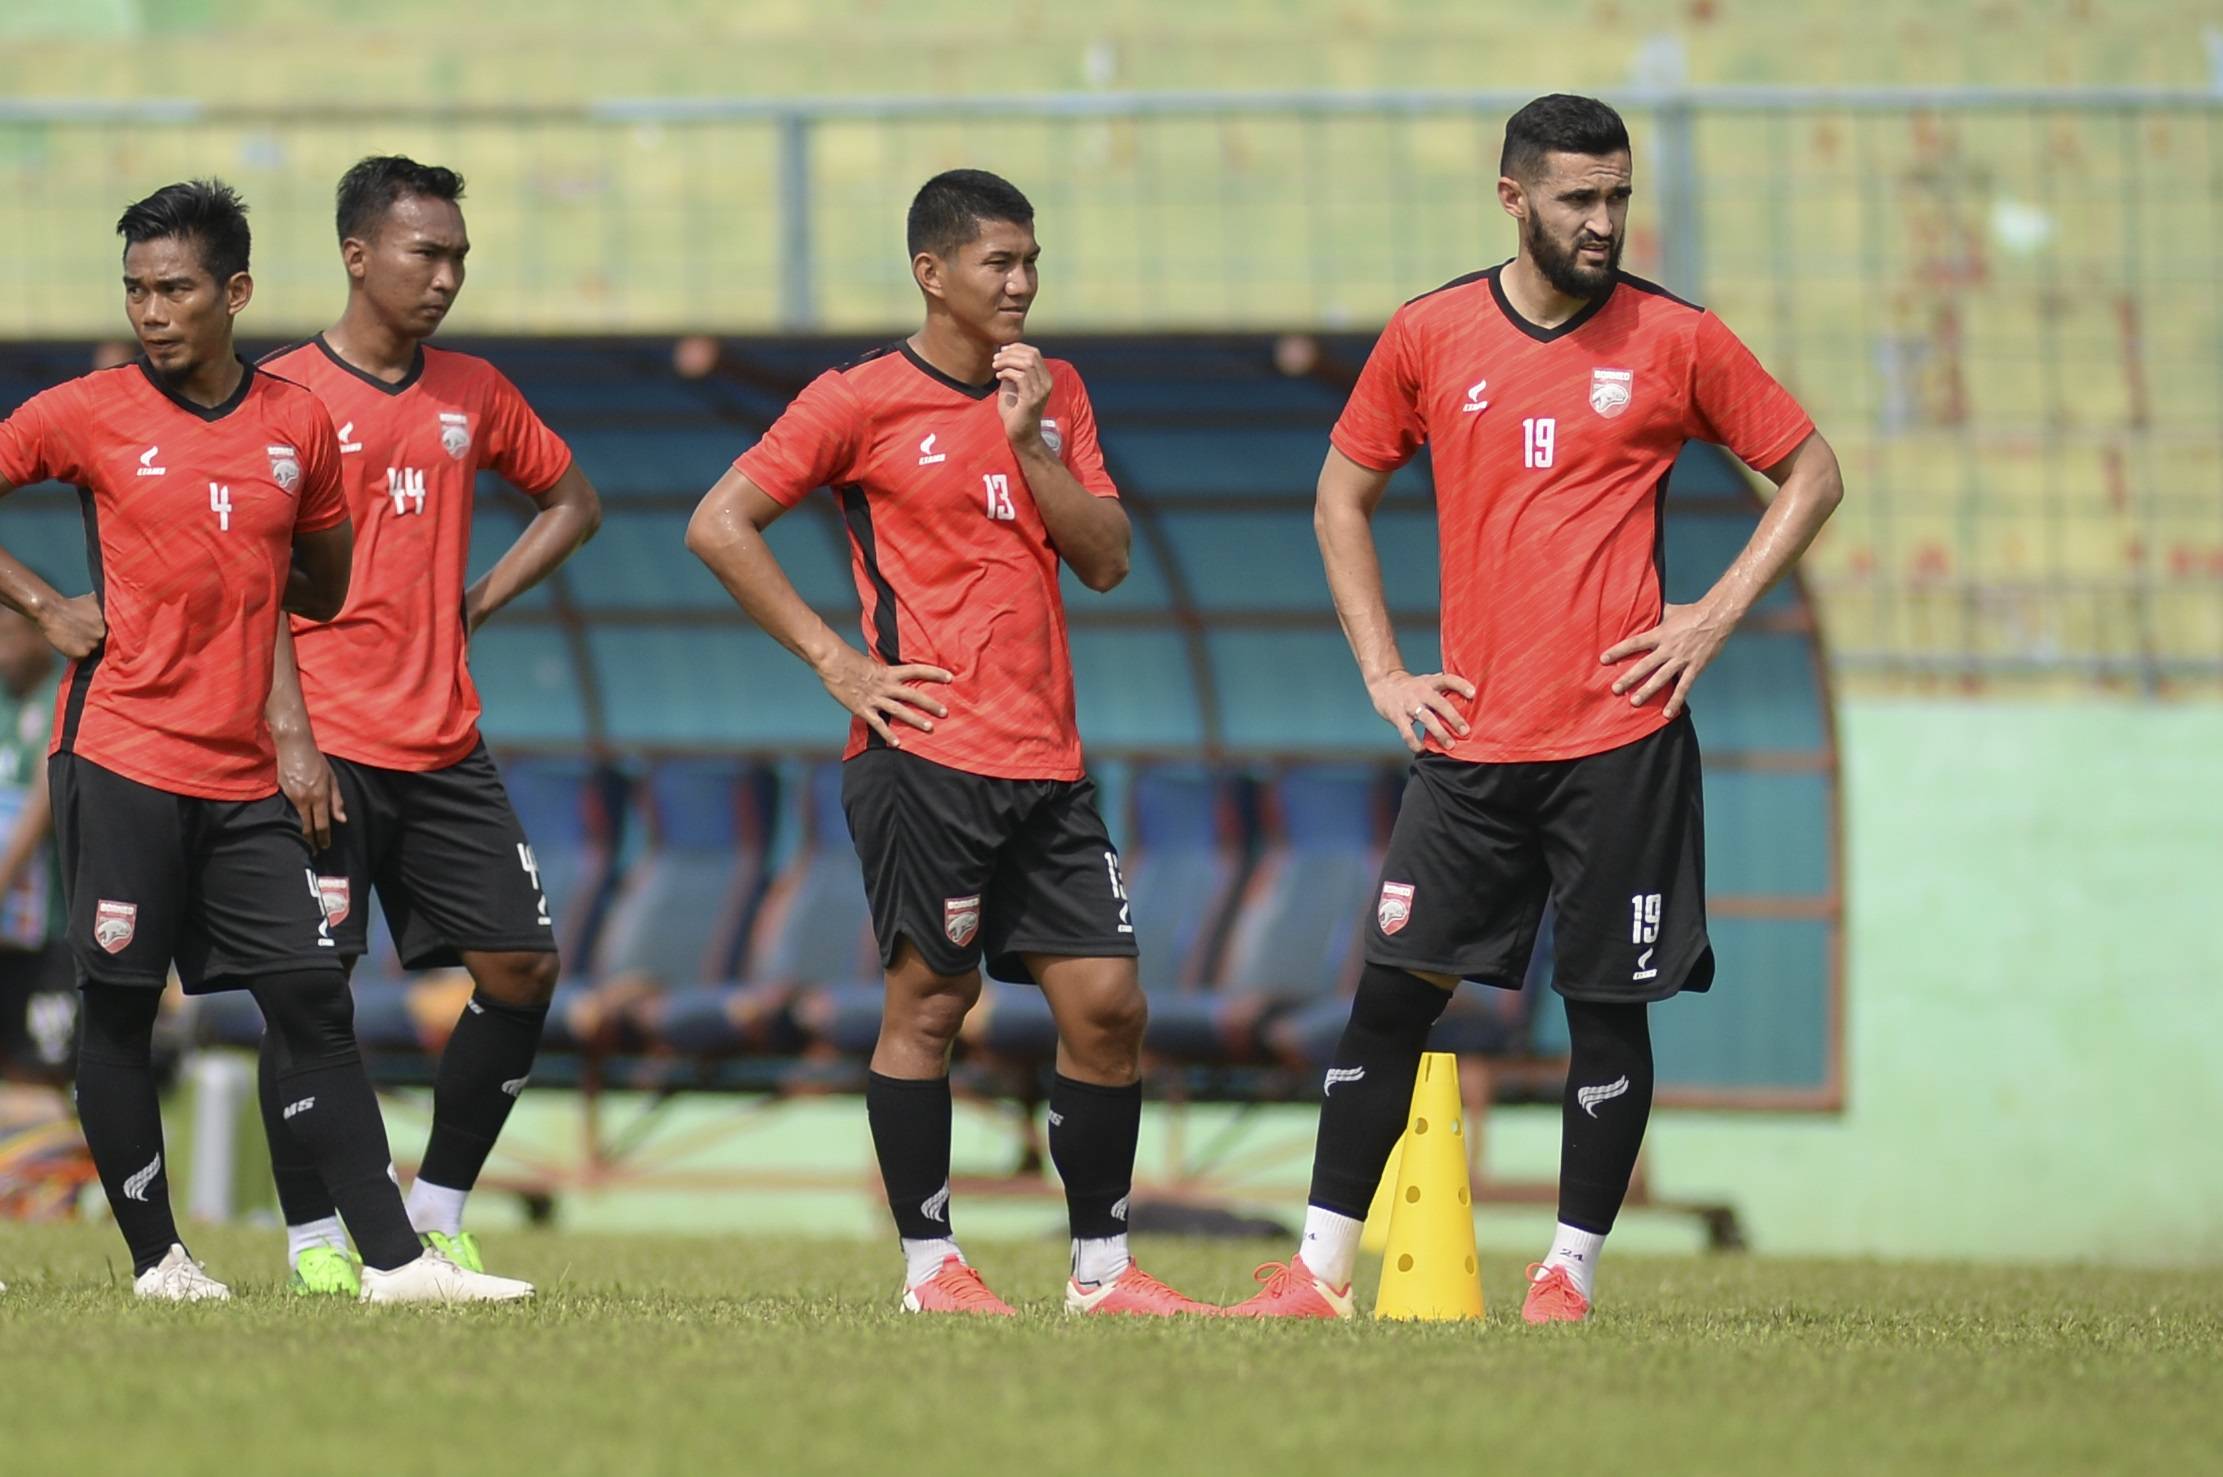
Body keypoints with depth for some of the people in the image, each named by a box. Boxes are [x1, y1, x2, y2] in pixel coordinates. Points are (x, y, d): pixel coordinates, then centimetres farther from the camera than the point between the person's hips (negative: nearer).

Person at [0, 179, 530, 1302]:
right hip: (120, 759, -3)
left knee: (314, 1004, -1)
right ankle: (157, 1260, 9)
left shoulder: (298, 426, 7)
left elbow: (324, 586, 20)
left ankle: (393, 1259, -2)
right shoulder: (91, 415, -2)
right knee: (118, 1011, -1)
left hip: (243, 777, 3)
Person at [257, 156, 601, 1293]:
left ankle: (437, 1211, 12)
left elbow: (572, 500, 25)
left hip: (444, 744, 5)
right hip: (329, 746, -5)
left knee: (522, 964, 0)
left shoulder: (474, 394, 12)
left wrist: (477, 602, 10)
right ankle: (312, 1238, 2)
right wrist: (290, 734, -15)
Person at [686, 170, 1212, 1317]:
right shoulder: (861, 400, -2)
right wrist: (835, 661, -7)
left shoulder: (1054, 394, 14)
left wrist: (1030, 441, -6)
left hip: (1044, 762, 5)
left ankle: (1102, 1269, 9)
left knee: (1106, 1004, 1)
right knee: (928, 1001, -4)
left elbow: (1105, 559, 7)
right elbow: (718, 526, -3)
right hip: (925, 753, -5)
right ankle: (930, 1268, 5)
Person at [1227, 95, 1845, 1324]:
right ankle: (1317, 1273, 1)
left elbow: (1810, 474, 9)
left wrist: (1716, 617, -1)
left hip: (1621, 739, -1)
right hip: (1469, 739, 1)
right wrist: (1381, 670, 7)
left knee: (1609, 1009, 0)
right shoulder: (1428, 337, 4)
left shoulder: (1675, 342, 0)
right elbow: (1344, 495, 16)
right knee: (1393, 992, -2)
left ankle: (1569, 1277, 8)